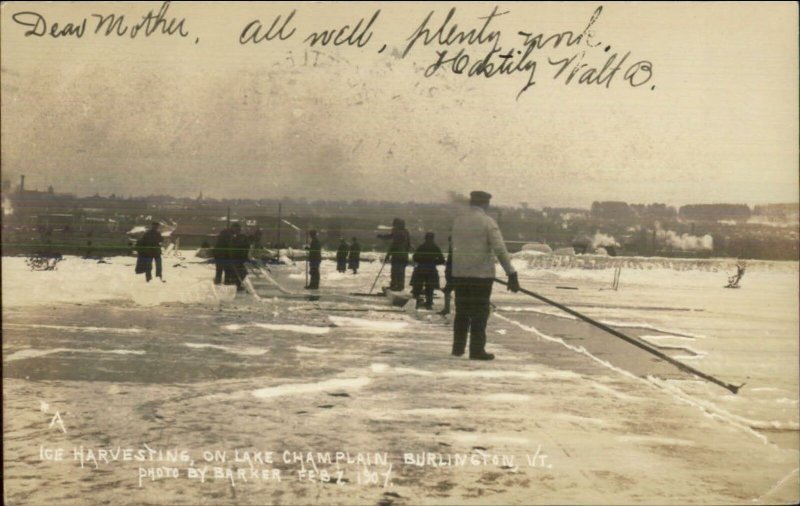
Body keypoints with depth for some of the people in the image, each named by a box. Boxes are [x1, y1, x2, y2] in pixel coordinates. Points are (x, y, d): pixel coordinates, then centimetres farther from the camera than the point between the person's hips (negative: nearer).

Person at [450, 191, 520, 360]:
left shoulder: (458, 221, 7)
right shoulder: (488, 222, -9)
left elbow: (456, 247, 13)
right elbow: (500, 250, -16)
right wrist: (512, 274, -15)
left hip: (459, 274, 5)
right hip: (481, 274, -5)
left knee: (461, 312, 14)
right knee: (479, 313, 2)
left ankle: (458, 348, 19)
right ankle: (476, 350, 3)